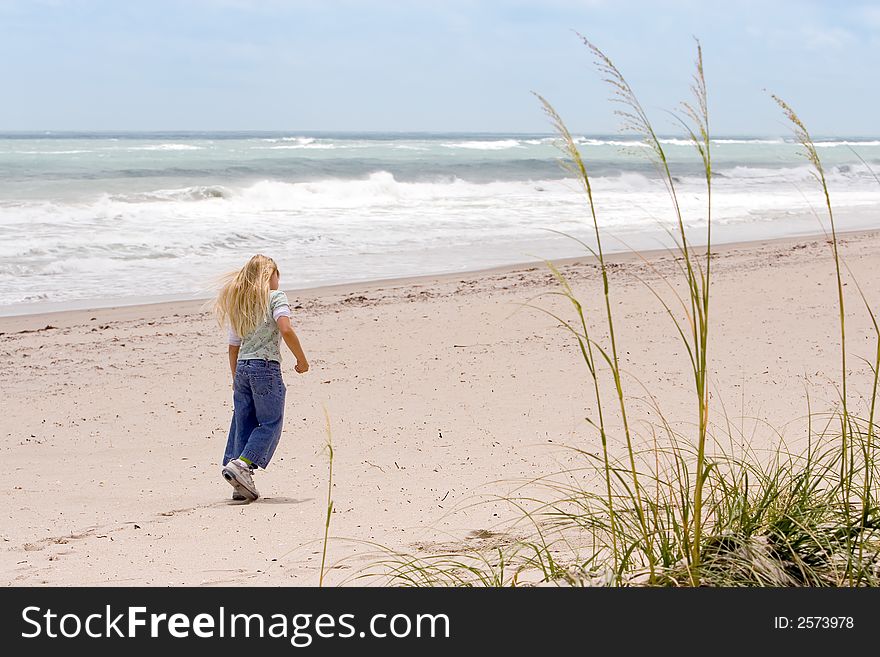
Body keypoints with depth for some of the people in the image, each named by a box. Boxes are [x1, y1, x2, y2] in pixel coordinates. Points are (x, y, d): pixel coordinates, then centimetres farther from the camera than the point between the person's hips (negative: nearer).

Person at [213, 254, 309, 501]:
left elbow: (234, 347, 18)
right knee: (270, 423, 0)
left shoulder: (239, 303, 17)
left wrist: (236, 380, 24)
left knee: (242, 425, 8)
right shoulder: (276, 297, -1)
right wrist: (302, 360, -8)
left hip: (242, 368, 6)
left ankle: (242, 485, 6)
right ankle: (241, 464, -16)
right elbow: (285, 330, -17)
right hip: (266, 366, -6)